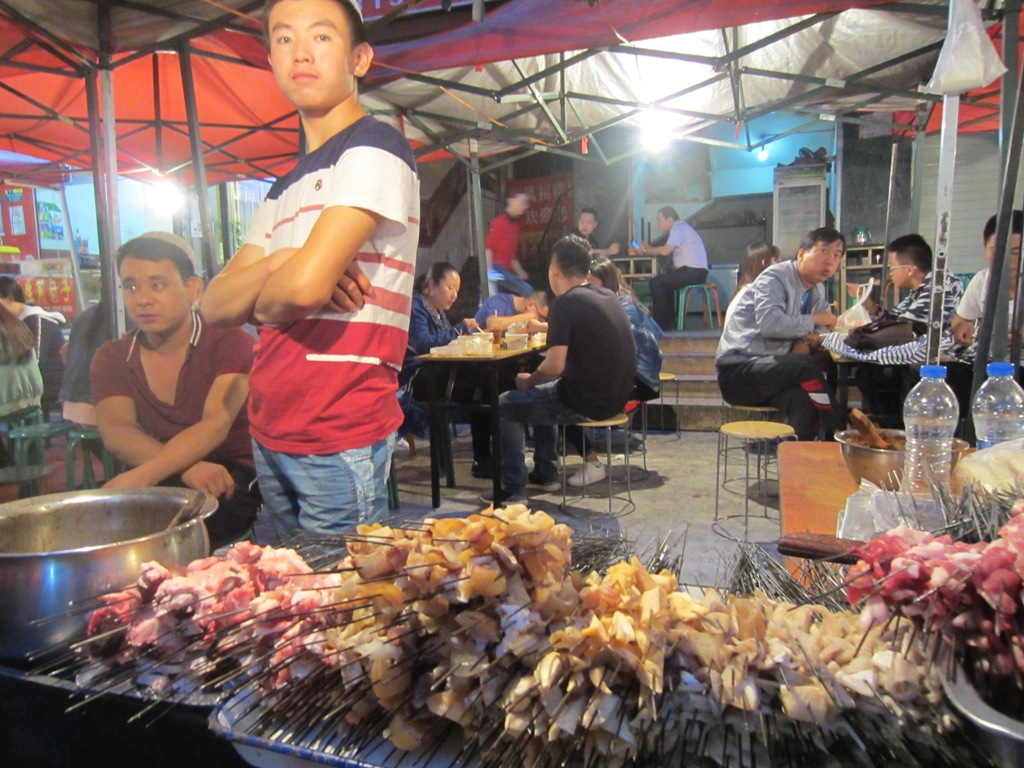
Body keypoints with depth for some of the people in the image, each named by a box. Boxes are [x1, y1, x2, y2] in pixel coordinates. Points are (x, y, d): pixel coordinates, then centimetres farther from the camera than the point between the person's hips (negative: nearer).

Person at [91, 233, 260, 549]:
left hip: (236, 476, -4)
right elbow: (115, 432, -11)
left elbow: (216, 425, -21)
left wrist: (141, 476, -37)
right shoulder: (111, 358, 7)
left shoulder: (230, 342, -7)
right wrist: (186, 468, -31)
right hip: (161, 481, 4)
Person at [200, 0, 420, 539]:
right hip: (270, 432, 8)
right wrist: (277, 264, -8)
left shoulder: (375, 150, -7)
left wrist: (261, 303, 1)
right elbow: (214, 305, 11)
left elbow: (305, 285, -21)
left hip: (340, 439, -8)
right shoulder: (286, 189, 18)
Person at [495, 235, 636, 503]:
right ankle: (544, 471, 37)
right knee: (541, 394, 31)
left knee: (505, 405, 9)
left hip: (586, 403, -8)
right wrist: (543, 327, 36)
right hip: (615, 398, 8)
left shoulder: (566, 303, -16)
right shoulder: (609, 297, 8)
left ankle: (514, 490, 10)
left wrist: (528, 381, -3)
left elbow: (554, 367, -22)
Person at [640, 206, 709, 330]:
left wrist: (646, 250, -6)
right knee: (663, 282, 24)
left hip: (694, 272, -11)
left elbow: (665, 251, -20)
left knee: (656, 283, -13)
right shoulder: (679, 228, 21)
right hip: (693, 271, 11)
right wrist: (649, 248, 6)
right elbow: (667, 251, 17)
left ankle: (661, 323, -7)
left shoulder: (679, 228, -10)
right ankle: (669, 321, 21)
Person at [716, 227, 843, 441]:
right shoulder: (776, 277, -11)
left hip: (774, 373, 6)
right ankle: (834, 431, -16)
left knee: (801, 400, -27)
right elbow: (769, 323, -28)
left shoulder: (818, 291, 14)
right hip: (738, 370, -6)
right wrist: (813, 321, -15)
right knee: (804, 364, -28)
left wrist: (807, 339, -5)